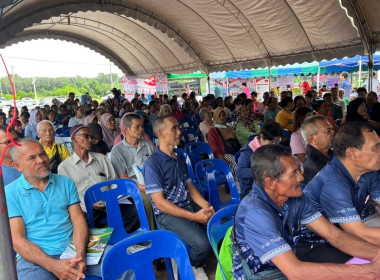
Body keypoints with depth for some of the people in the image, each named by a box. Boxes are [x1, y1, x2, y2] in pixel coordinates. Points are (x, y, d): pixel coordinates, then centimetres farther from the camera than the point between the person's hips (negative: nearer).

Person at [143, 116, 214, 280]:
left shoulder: (180, 159, 11)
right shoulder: (153, 164, -15)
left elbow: (190, 187, 13)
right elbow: (159, 202, -18)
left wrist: (205, 205, -8)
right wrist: (193, 216, -22)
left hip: (191, 206, 7)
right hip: (168, 214, -7)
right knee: (203, 243, -25)